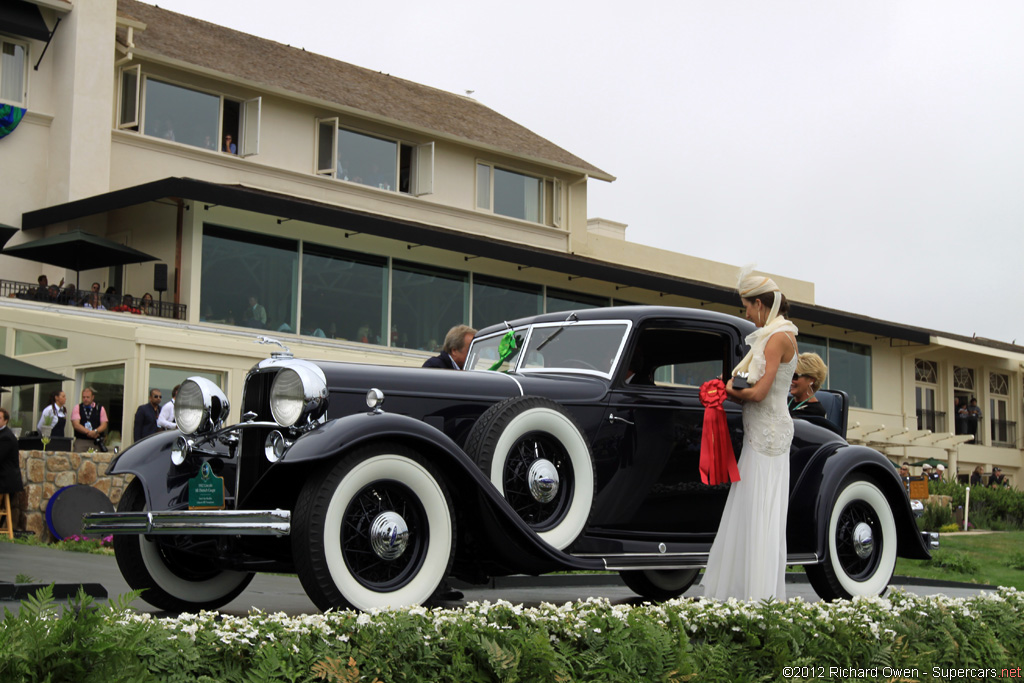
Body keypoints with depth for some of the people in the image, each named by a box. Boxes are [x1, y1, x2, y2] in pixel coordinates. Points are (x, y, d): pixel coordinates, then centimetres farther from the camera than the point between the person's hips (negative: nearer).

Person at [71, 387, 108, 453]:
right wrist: (88, 432, -14)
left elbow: (104, 425, 4)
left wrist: (95, 431, -16)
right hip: (80, 441, 0)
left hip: (95, 442, 0)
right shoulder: (77, 408, 8)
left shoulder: (100, 409, 10)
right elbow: (76, 425, -3)